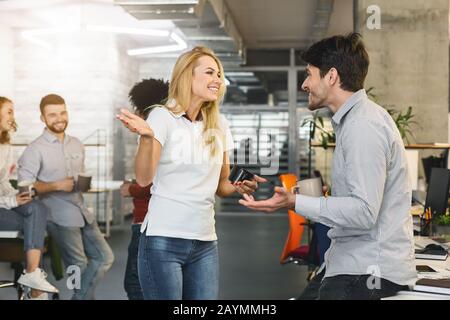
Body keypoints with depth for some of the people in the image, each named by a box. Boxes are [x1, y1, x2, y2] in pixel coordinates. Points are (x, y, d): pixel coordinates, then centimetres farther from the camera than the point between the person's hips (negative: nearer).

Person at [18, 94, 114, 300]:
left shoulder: (77, 145, 13)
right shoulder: (35, 150, -7)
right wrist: (56, 185, -20)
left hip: (83, 212, 7)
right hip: (60, 216, -7)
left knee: (104, 257, 5)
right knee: (79, 266, 2)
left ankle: (80, 297, 13)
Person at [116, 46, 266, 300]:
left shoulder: (219, 124, 10)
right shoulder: (163, 117, -5)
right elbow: (144, 179, -15)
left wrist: (239, 188, -5)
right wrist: (147, 137, -31)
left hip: (205, 243, 5)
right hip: (164, 240, -5)